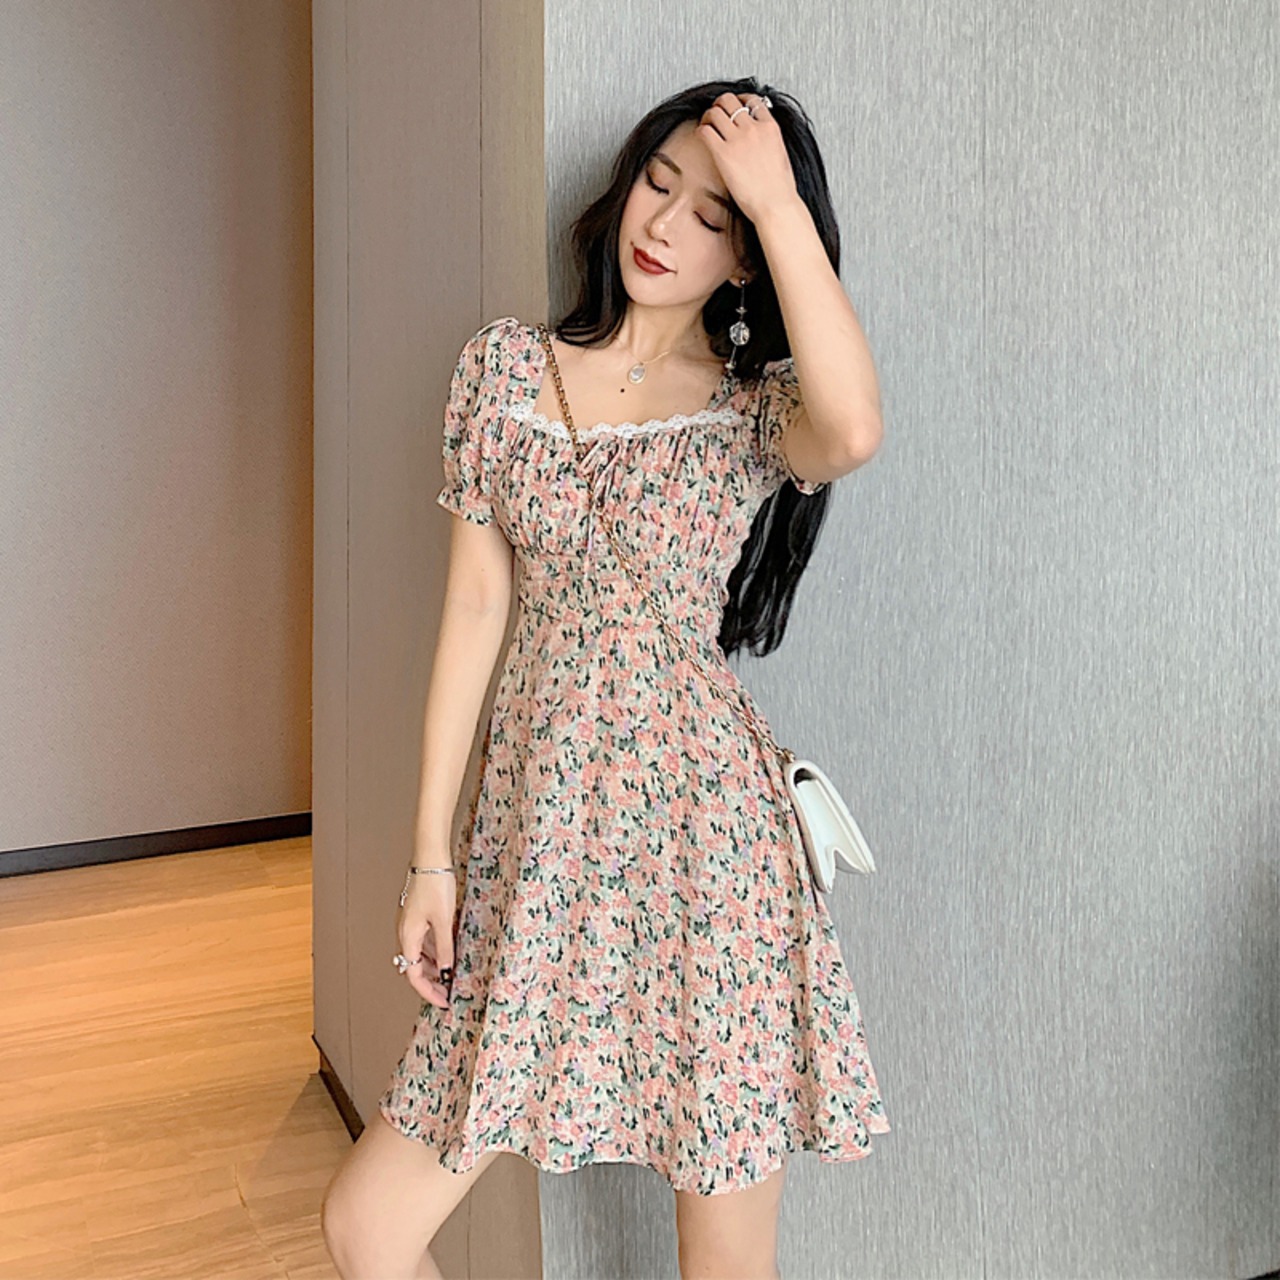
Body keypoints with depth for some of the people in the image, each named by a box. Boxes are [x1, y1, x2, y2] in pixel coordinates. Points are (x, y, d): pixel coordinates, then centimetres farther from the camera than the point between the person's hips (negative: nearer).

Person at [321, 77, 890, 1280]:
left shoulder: (758, 407, 1)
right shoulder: (506, 365, 8)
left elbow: (854, 430, -26)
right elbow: (475, 609, 6)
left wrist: (777, 199, -15)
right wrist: (433, 852, 5)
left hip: (703, 830, -2)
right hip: (537, 832, 3)